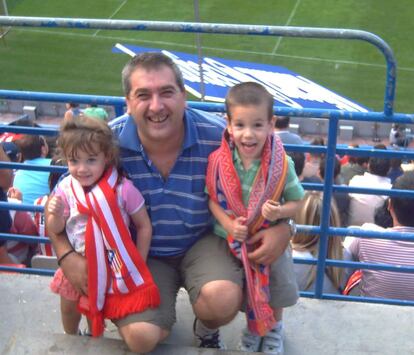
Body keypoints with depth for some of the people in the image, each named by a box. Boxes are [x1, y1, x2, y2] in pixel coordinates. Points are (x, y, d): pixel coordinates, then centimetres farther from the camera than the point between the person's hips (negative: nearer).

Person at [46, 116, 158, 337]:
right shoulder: (65, 189, -14)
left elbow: (144, 226, -15)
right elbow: (55, 230, -4)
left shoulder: (123, 189, -24)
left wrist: (138, 265, -13)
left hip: (110, 266, -3)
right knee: (69, 307, 24)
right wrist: (55, 214, -26)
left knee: (96, 310, 17)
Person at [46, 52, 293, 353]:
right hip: (142, 255, 0)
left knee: (222, 300, -30)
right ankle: (162, 318, 21)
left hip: (203, 243, 0)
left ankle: (207, 329, 12)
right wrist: (67, 255, -21)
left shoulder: (218, 136, -19)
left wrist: (282, 227, -20)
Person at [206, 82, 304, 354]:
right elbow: (213, 198, -7)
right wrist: (228, 223, -23)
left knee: (276, 290, 19)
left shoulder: (281, 164, -20)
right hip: (233, 242, 0)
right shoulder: (219, 161, -18)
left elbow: (296, 202, -9)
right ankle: (253, 326, 49)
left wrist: (279, 211, -30)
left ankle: (274, 328, 49)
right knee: (244, 291, 19)